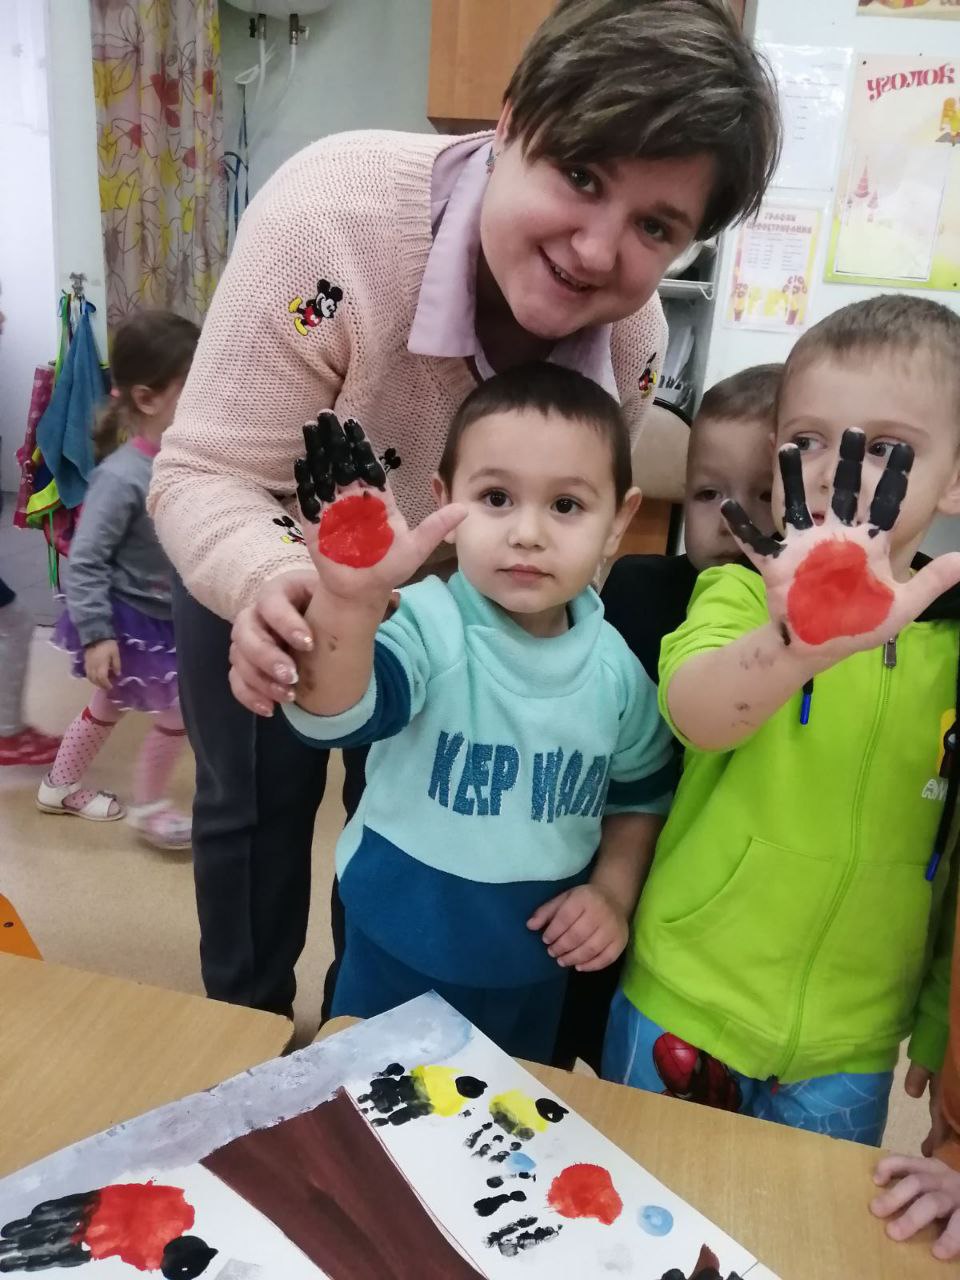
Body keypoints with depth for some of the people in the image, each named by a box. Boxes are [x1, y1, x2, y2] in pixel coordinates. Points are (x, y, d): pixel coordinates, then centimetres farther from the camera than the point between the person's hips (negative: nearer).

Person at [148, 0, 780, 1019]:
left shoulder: (631, 335, -22)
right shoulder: (336, 215, -36)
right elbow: (205, 473, -34)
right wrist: (272, 583, -53)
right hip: (270, 568, -2)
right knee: (257, 808, 13)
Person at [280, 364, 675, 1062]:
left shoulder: (617, 665, -10)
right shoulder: (428, 625, -23)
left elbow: (641, 793, 7)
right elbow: (331, 715, -42)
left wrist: (613, 891, -7)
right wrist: (349, 601, -60)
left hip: (537, 971, 4)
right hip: (397, 958, -3)